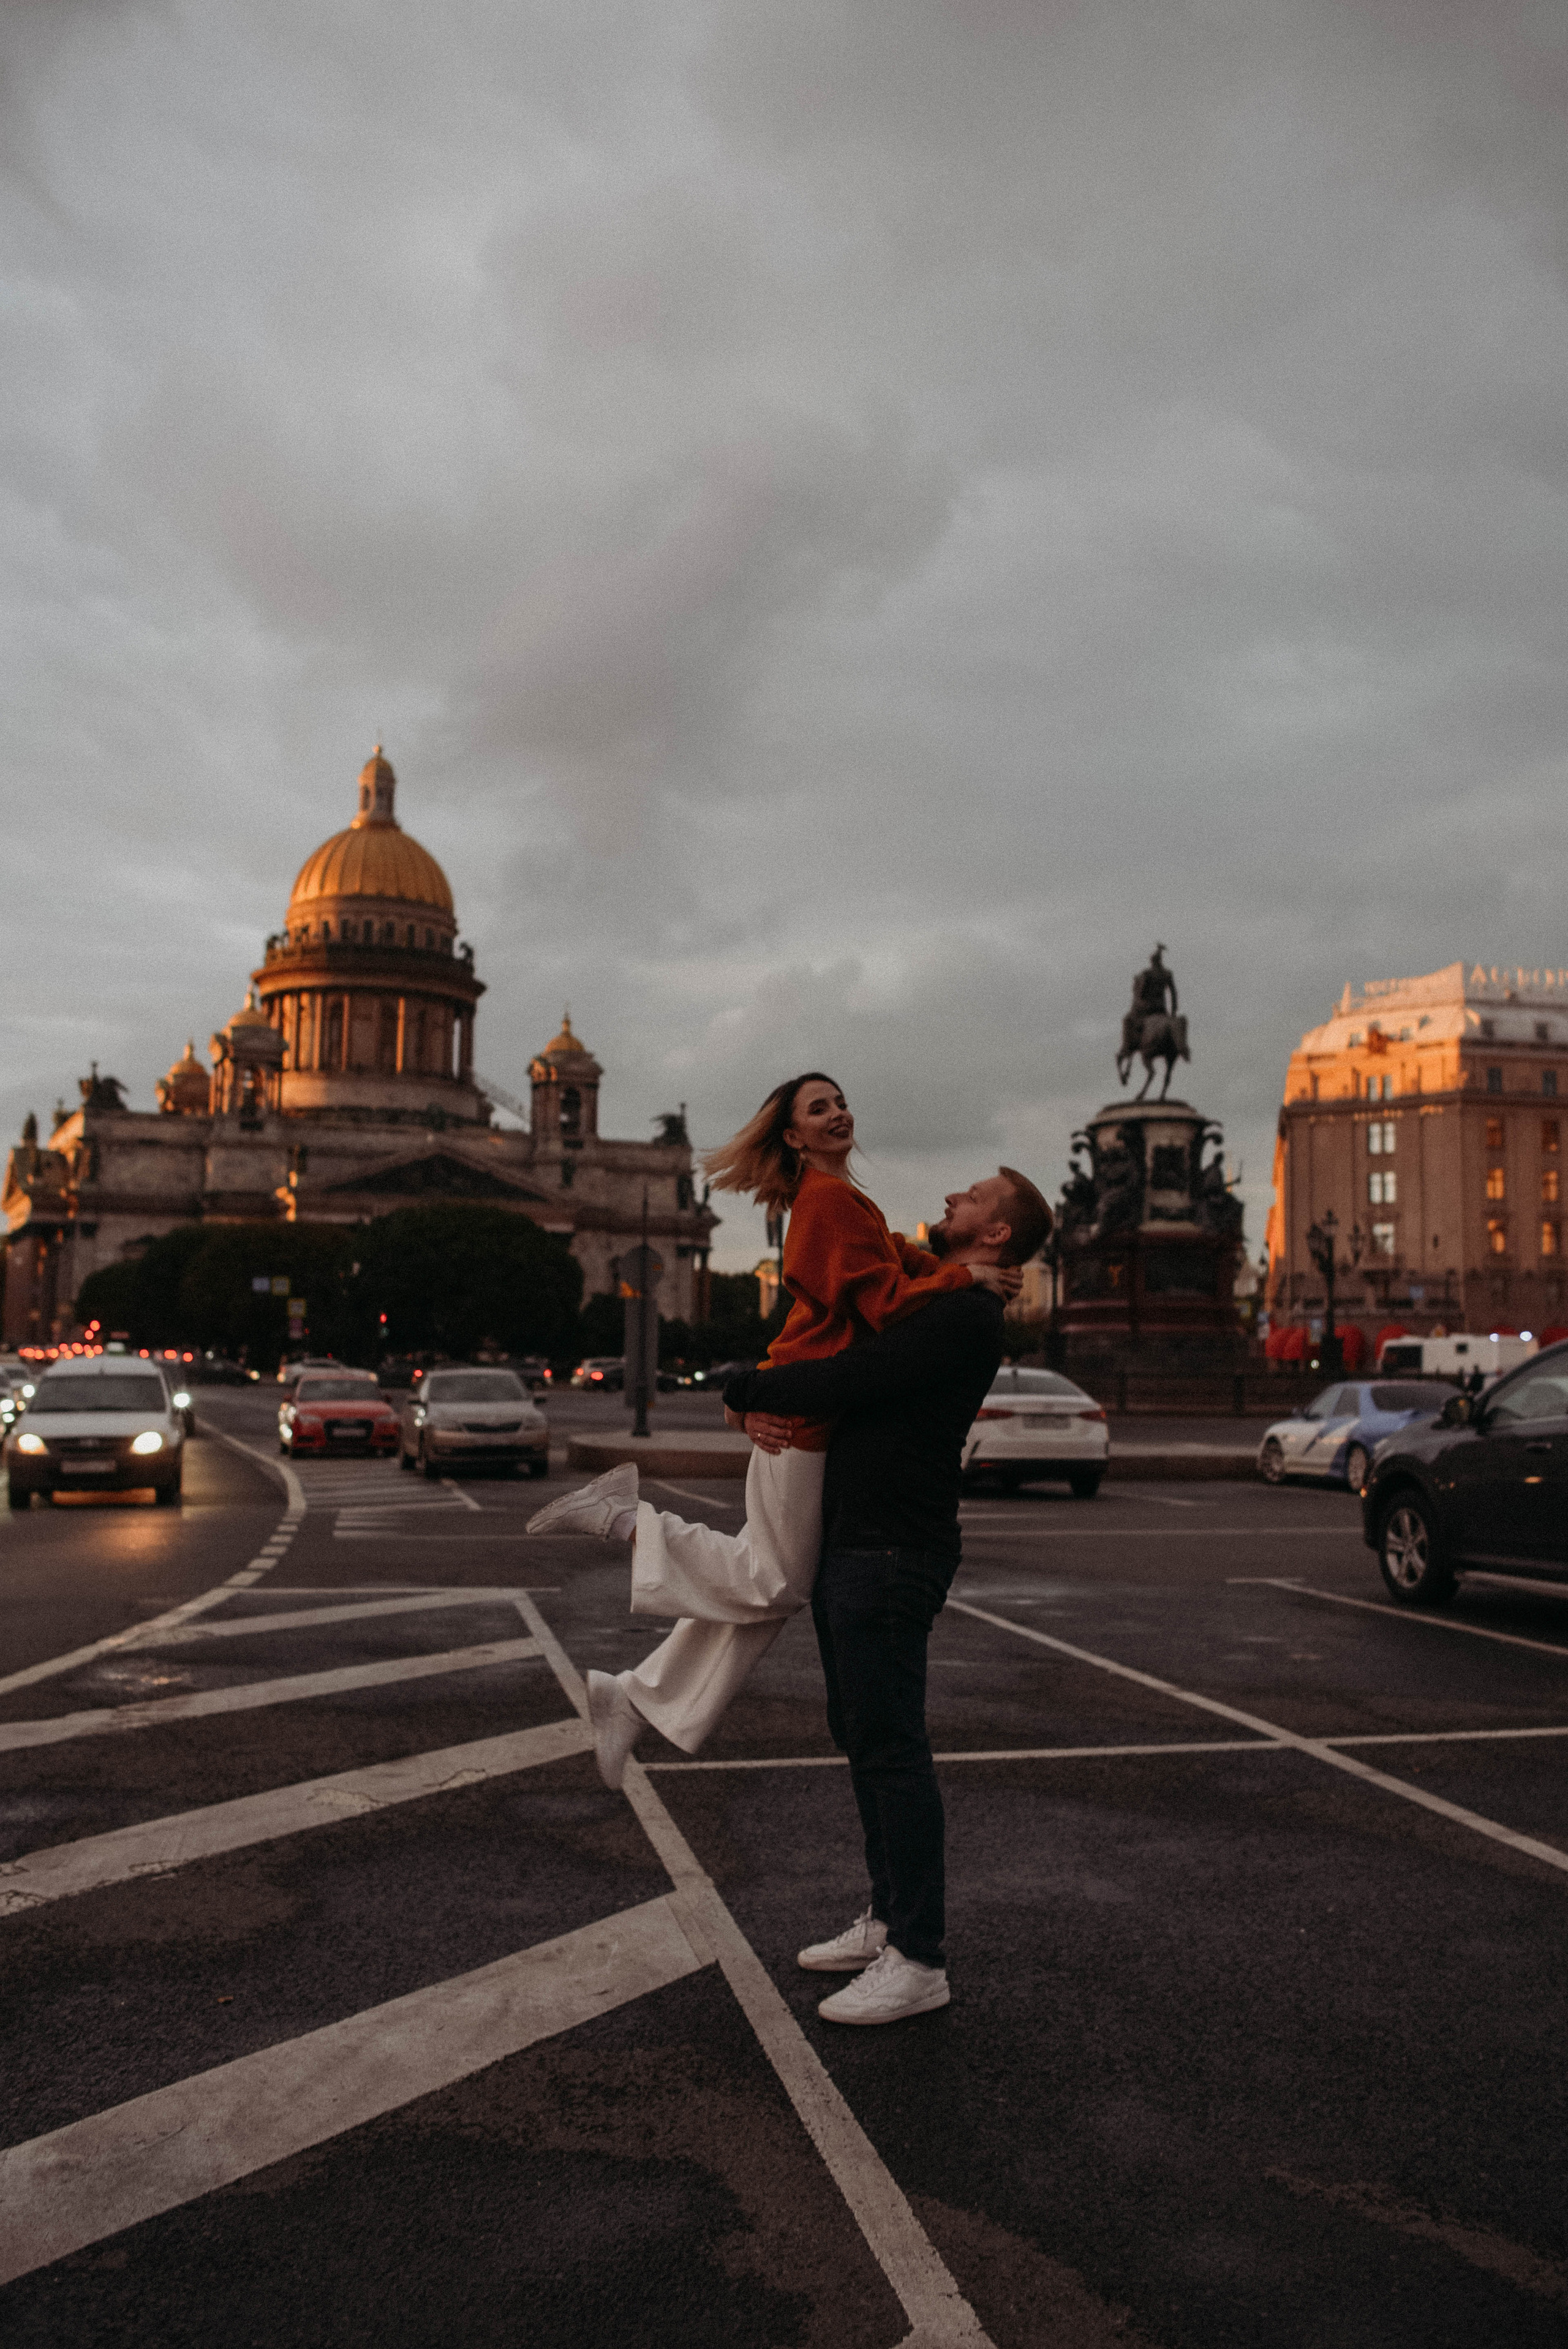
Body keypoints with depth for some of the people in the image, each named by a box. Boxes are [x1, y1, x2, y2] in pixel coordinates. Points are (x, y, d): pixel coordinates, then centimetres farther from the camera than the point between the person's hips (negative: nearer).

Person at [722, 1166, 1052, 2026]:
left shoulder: (965, 1315, -14)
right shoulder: (920, 1304, 19)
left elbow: (845, 1381, -21)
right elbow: (827, 1365, 22)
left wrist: (746, 1389, -6)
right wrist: (761, 1405, 1)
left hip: (894, 1553, -10)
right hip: (846, 1543, 10)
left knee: (890, 1746, -7)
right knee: (860, 1734, 16)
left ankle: (918, 1958, 2)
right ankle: (888, 1917, 27)